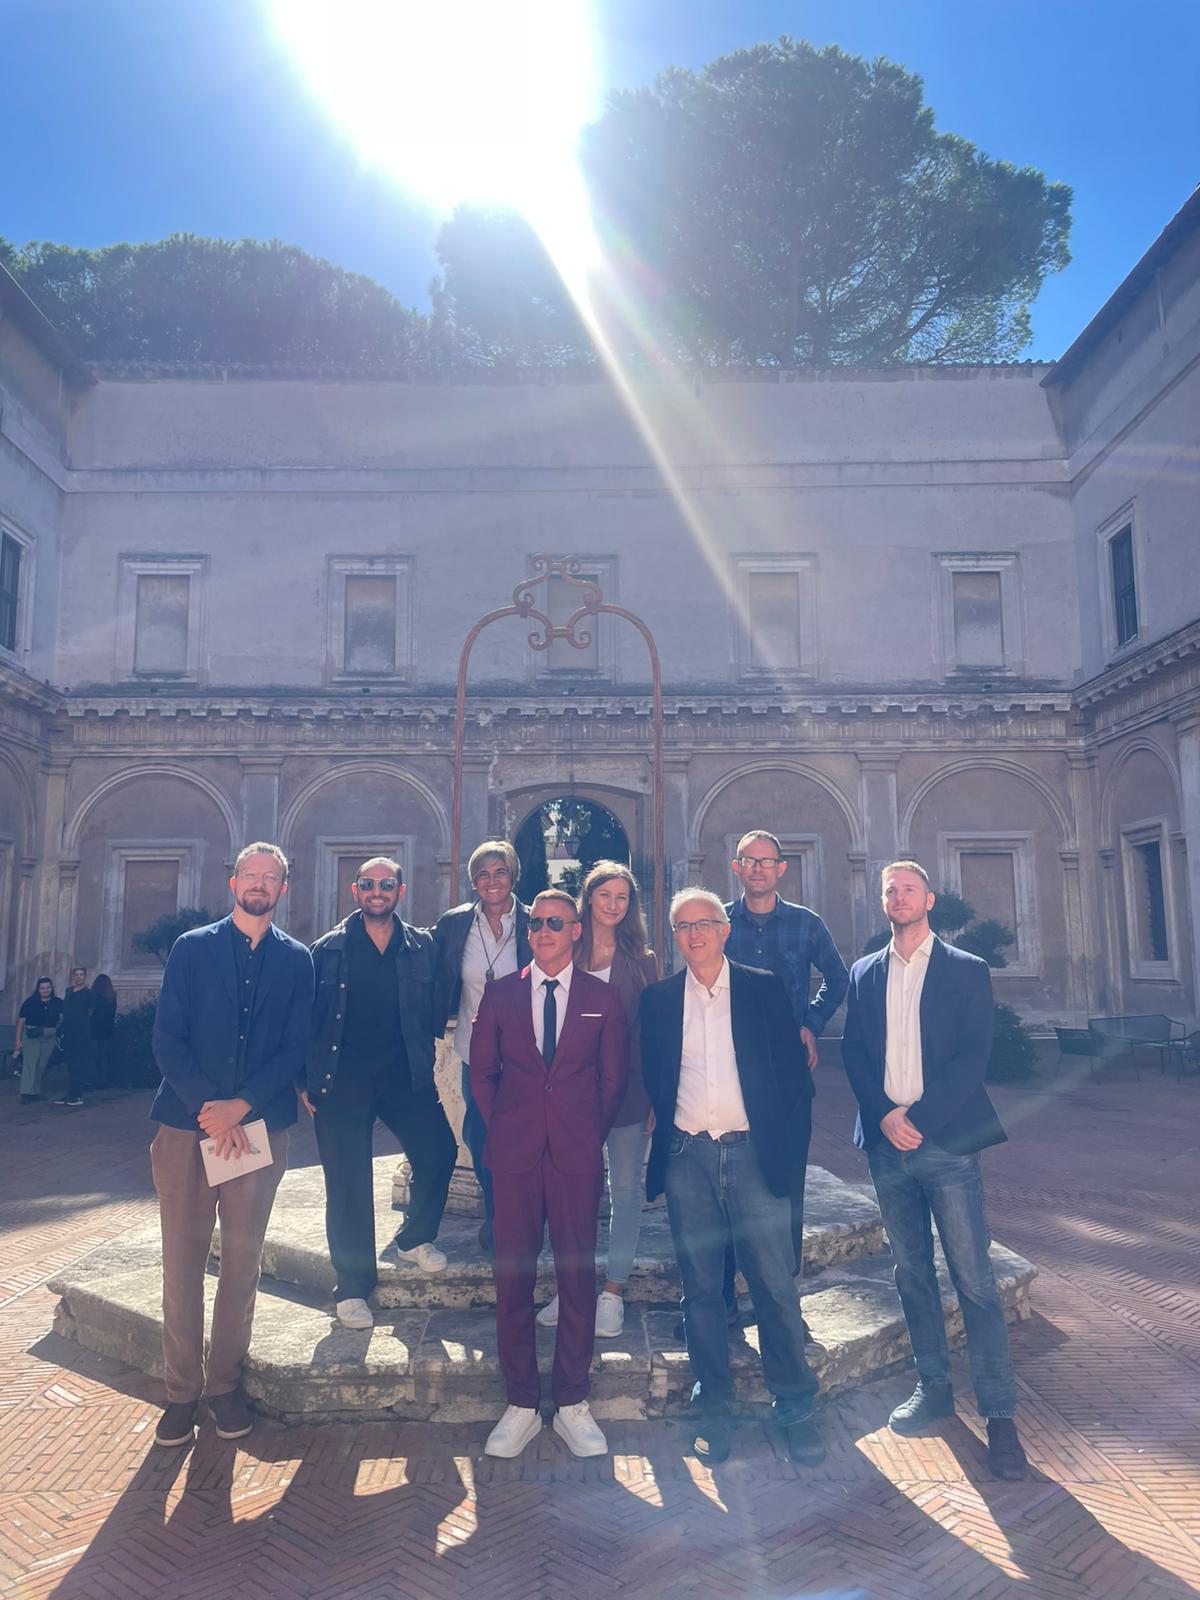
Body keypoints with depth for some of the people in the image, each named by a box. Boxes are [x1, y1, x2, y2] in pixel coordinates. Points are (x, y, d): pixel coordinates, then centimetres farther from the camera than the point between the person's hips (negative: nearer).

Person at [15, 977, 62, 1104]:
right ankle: (26, 1093, -10)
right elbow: (21, 1021, -1)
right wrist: (18, 1040, -5)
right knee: (29, 1064, -9)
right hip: (31, 1036, -3)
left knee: (42, 1066, 9)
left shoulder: (58, 1002, 4)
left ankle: (36, 1092, 19)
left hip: (49, 1038, 3)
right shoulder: (30, 1002, -1)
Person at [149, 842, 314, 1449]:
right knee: (183, 1258, 3)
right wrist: (207, 1107, -13)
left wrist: (239, 1107, -12)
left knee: (242, 1258, 7)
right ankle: (181, 1391, 16)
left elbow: (295, 1048, 0)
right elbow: (167, 1038, -2)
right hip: (187, 1122, 0)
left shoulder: (296, 960, 6)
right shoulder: (192, 948, 5)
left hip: (259, 1125, 1)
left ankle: (225, 1382, 21)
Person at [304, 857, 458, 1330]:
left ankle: (414, 1238, 20)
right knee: (348, 1181, 2)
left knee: (439, 1150, -8)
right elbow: (306, 1017, 4)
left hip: (405, 1074, 2)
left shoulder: (422, 947, 6)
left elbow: (434, 1011, 10)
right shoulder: (328, 950, 3)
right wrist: (305, 1080, 0)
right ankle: (353, 1288, 16)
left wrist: (428, 1066, 3)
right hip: (343, 1076, -1)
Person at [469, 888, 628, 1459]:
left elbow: (614, 1077, 9)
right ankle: (521, 1406, 18)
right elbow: (482, 1072, 11)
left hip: (577, 1155, 0)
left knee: (578, 1277, 5)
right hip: (515, 1155, 1)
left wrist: (590, 1133, 5)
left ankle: (572, 1405, 19)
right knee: (512, 1278, 4)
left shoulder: (603, 997, 5)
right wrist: (501, 1130, 5)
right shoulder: (500, 994, 7)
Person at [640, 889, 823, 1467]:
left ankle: (795, 1408, 17)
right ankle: (712, 1408, 21)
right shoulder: (658, 999, 7)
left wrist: (789, 1151, -2)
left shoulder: (764, 989, 2)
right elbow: (651, 1078, 12)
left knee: (776, 1285, 2)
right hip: (688, 1159, 2)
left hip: (754, 1154, -1)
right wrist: (661, 1132, 3)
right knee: (700, 1289, 9)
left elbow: (795, 1074, 2)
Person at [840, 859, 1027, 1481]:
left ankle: (1000, 1415, 7)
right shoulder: (864, 974, 10)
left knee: (974, 1278, -2)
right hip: (887, 1143, 4)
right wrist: (883, 1117, -9)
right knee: (911, 1272, 13)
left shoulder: (967, 970, 1)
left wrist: (917, 1116, -14)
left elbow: (974, 1055, -7)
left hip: (947, 1141, -3)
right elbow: (853, 1053, 6)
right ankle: (932, 1387, 26)